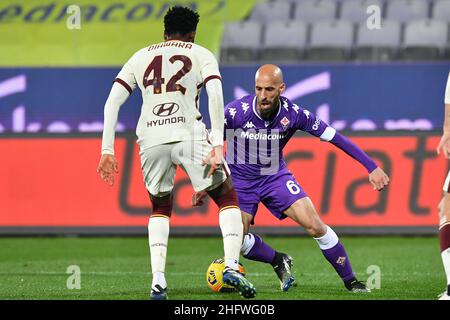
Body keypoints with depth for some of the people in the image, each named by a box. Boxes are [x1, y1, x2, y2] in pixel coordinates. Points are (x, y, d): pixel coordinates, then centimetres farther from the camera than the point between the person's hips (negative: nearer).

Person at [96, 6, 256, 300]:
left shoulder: (140, 57, 22)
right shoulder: (201, 55, 14)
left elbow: (112, 102, 12)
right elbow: (215, 97, -4)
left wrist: (107, 150, 11)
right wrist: (217, 145, -9)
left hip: (151, 140, 3)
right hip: (189, 135, -3)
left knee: (160, 209, 23)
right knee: (227, 199, 14)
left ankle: (158, 281, 5)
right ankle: (232, 266, -6)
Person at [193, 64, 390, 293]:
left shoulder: (293, 114, -19)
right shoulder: (235, 112, -23)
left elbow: (335, 137, -12)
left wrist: (372, 167, -12)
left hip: (276, 176, 0)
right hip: (240, 179, 0)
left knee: (315, 226, -15)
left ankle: (350, 281, 0)